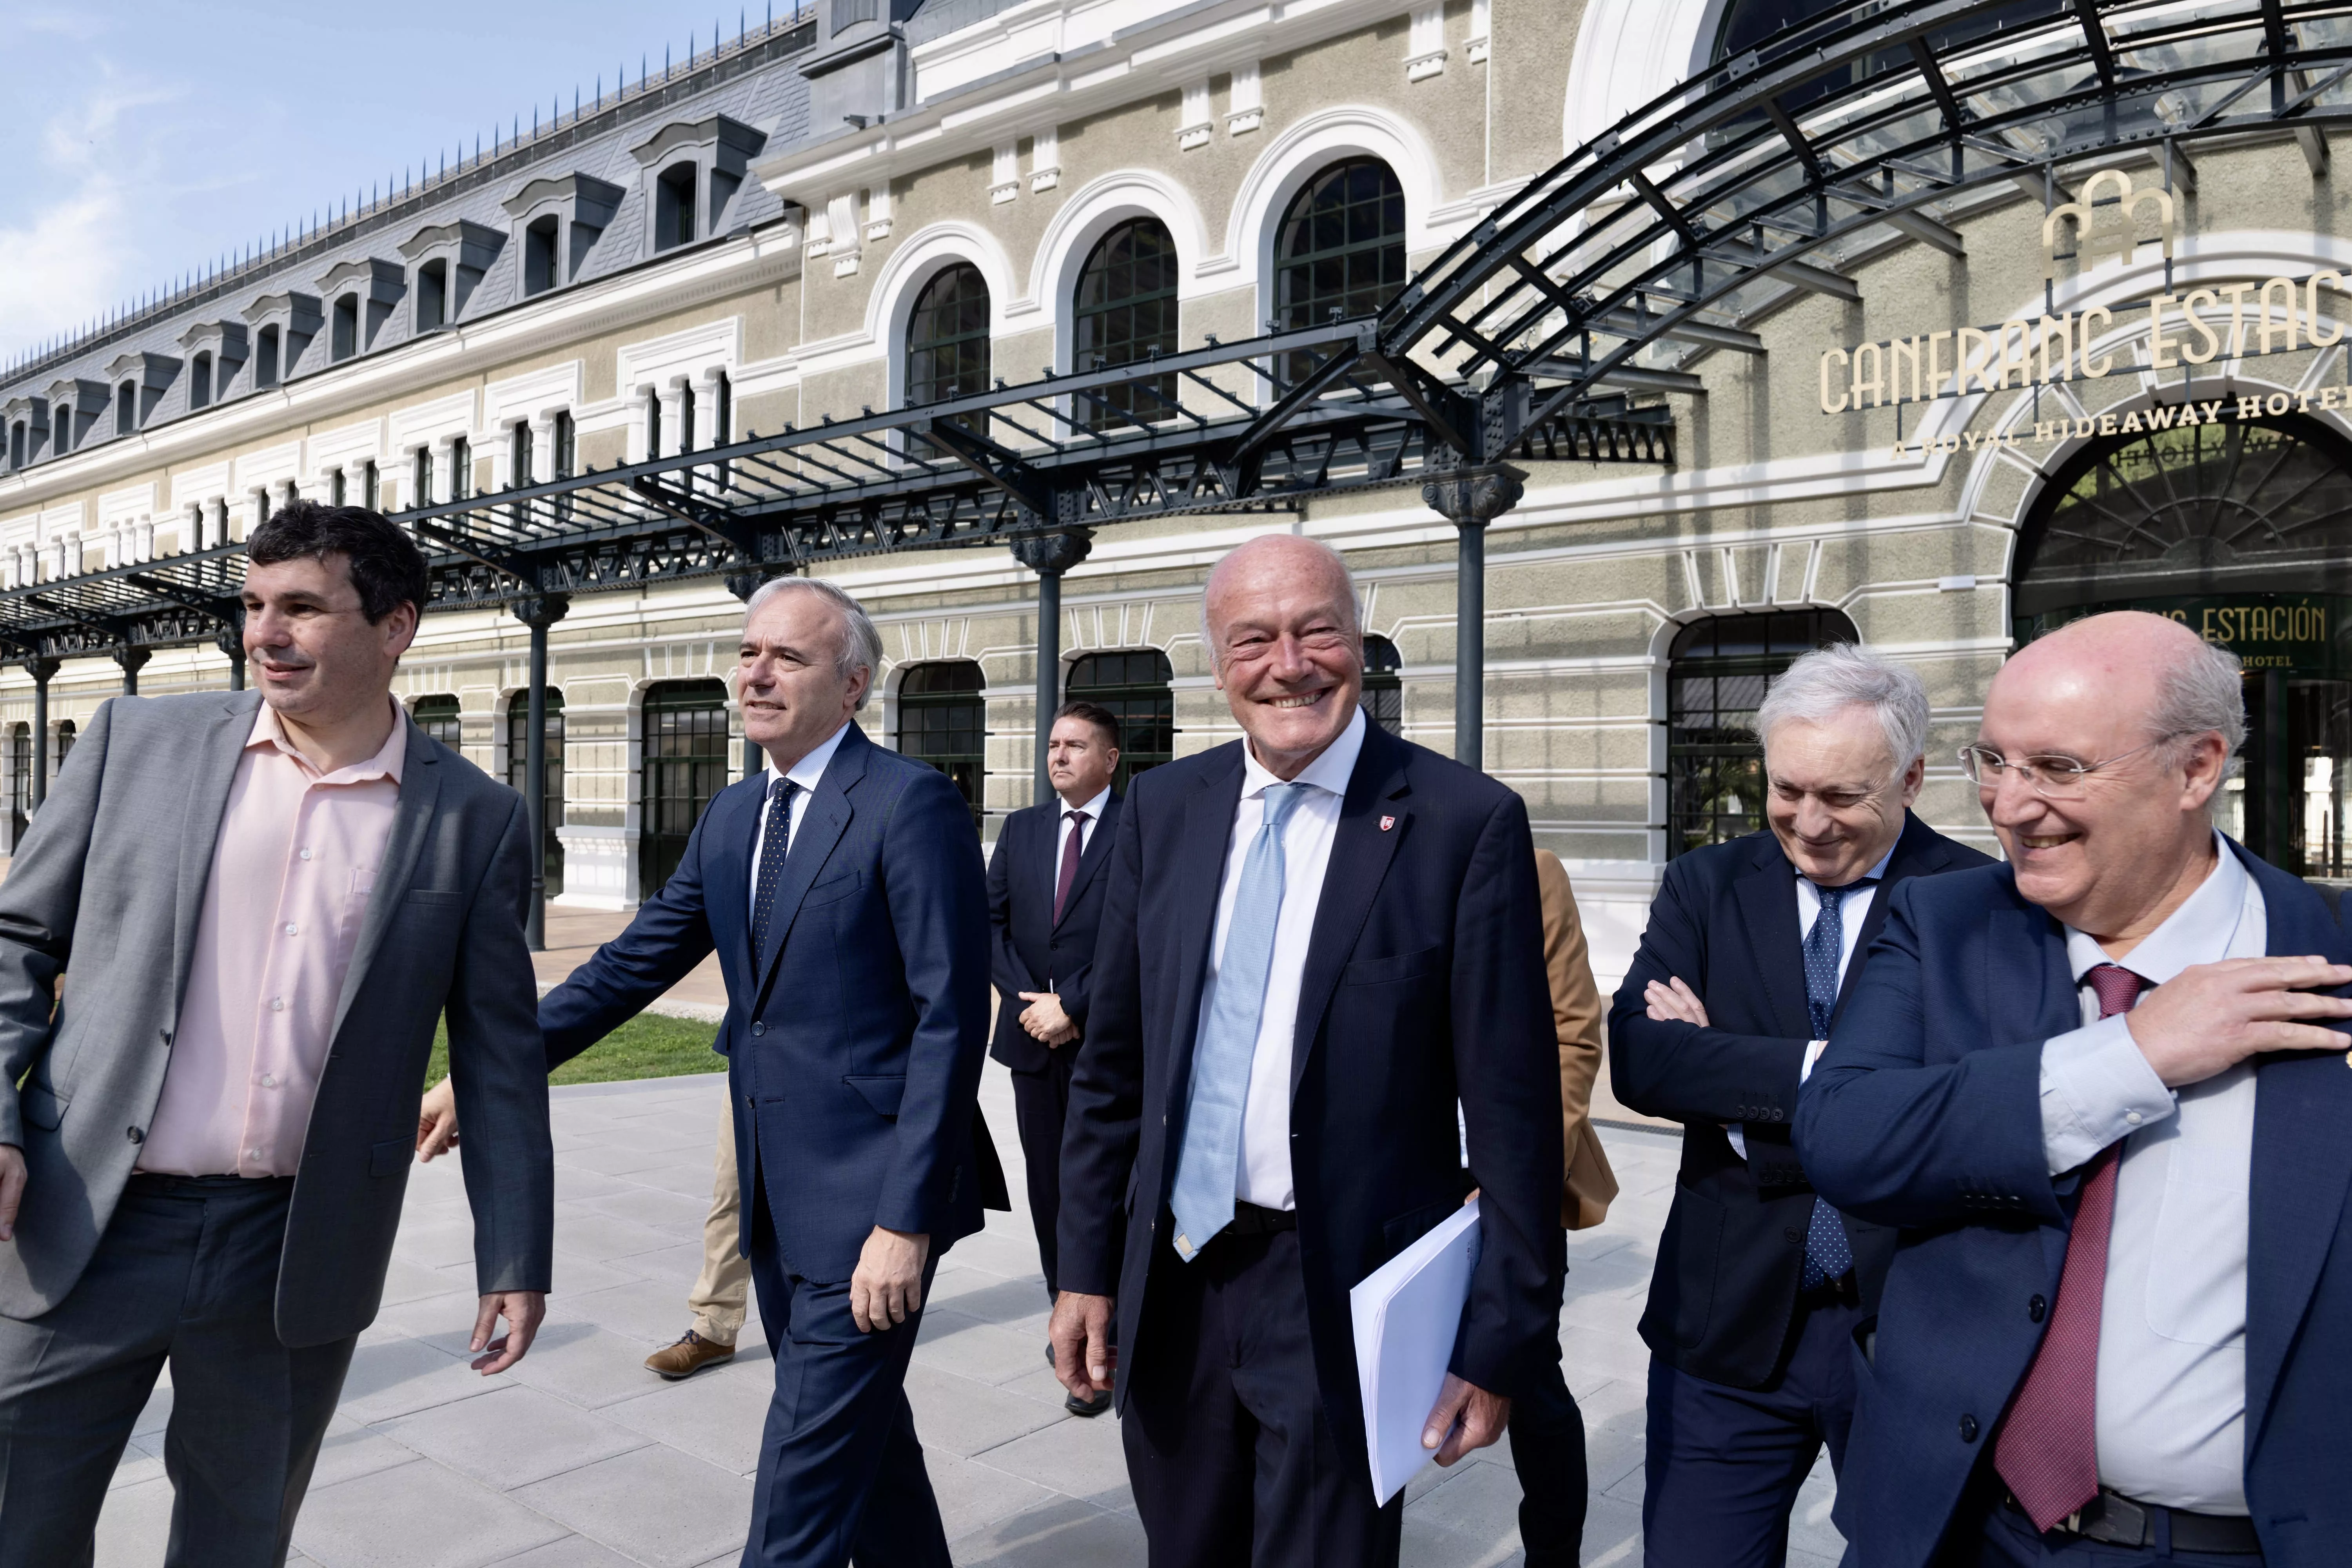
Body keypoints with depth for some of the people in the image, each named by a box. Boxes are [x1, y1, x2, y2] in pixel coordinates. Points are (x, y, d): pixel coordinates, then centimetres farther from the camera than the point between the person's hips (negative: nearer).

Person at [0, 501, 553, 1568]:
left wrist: (514, 1258, 1)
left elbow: (499, 1056, 1)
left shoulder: (475, 820, -3)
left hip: (294, 1258, 0)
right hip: (85, 1230, 1)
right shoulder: (140, 741, 0)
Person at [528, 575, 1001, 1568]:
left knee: (807, 1478, 1)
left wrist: (905, 1221, -20)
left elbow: (951, 1022, -18)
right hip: (778, 1196, 7)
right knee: (864, 1432, 22)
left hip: (867, 1201, -7)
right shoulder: (731, 816, 11)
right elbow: (632, 964, 13)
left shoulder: (911, 804, -14)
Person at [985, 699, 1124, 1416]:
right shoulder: (1020, 829, 12)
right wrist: (1027, 1000, -5)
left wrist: (1070, 1005, -14)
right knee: (1048, 1188, 13)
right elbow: (991, 921, 8)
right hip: (1035, 1037, 5)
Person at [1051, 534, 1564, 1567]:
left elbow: (1513, 1112, -10)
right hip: (1170, 1280, 4)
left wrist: (1503, 1340, -9)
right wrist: (1088, 1266, 6)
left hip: (1344, 1301, -4)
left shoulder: (1467, 823, -11)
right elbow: (1112, 1064, 7)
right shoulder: (1163, 807, 2)